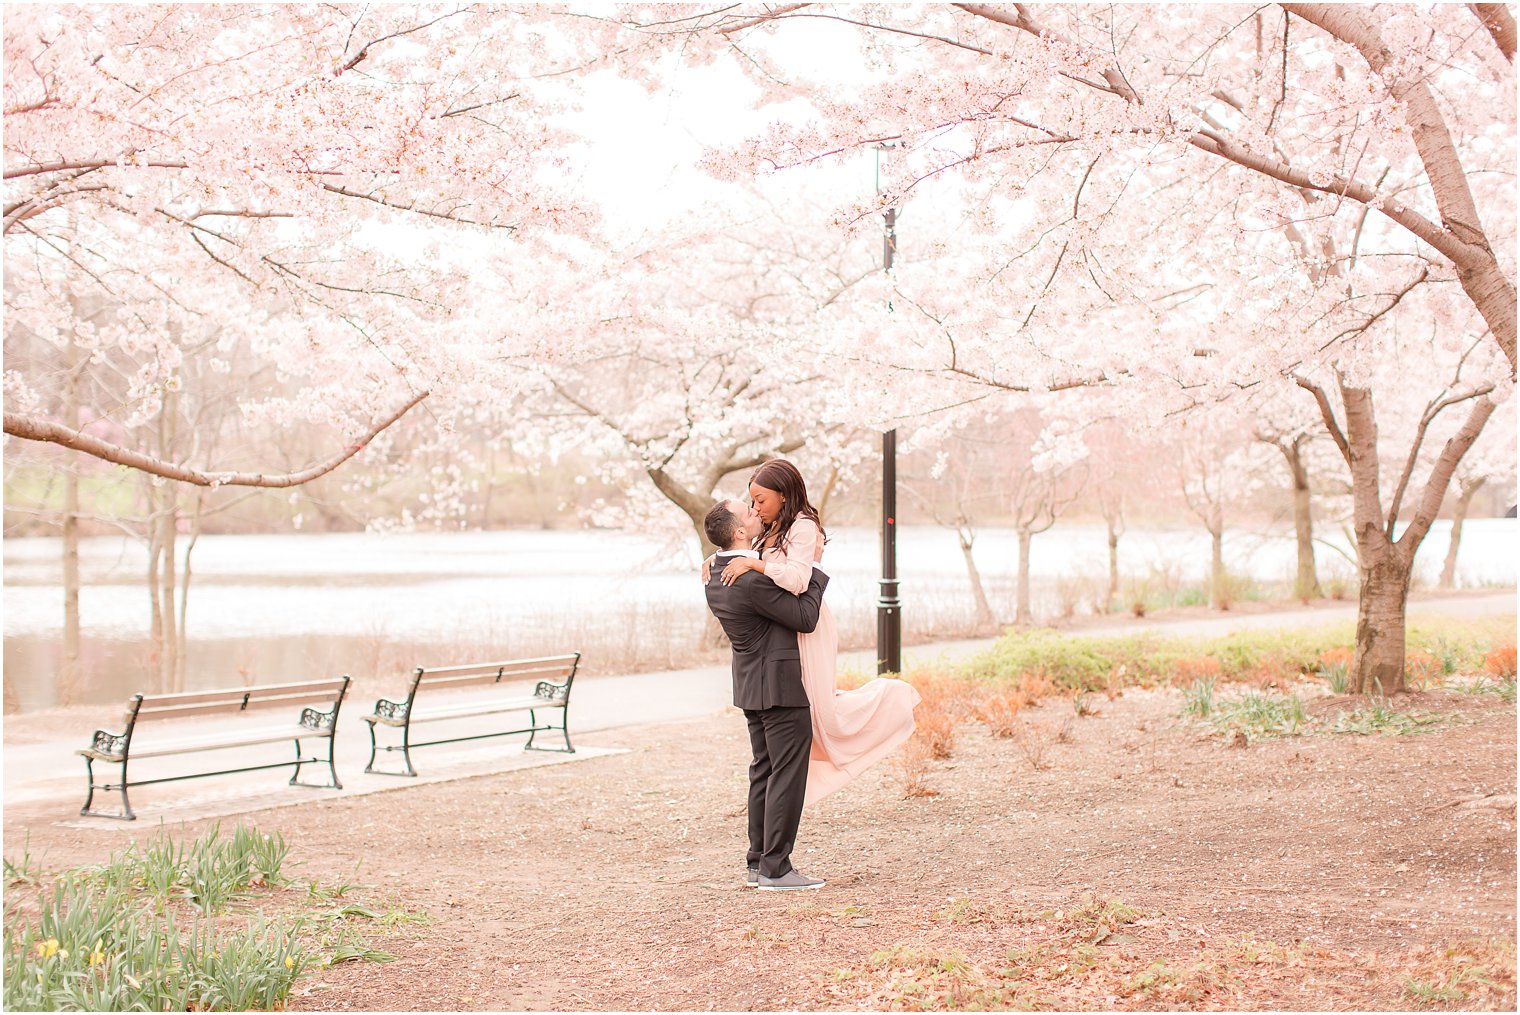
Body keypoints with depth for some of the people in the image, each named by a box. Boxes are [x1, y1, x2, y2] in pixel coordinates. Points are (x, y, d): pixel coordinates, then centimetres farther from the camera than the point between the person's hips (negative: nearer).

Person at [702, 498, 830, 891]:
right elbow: (805, 618, -18)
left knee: (764, 770, 16)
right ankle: (776, 869, -2)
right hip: (781, 684, -10)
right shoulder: (754, 579, -24)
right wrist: (814, 568, -10)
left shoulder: (717, 574, 5)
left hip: (752, 682, 10)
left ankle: (757, 863, 20)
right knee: (787, 774, -4)